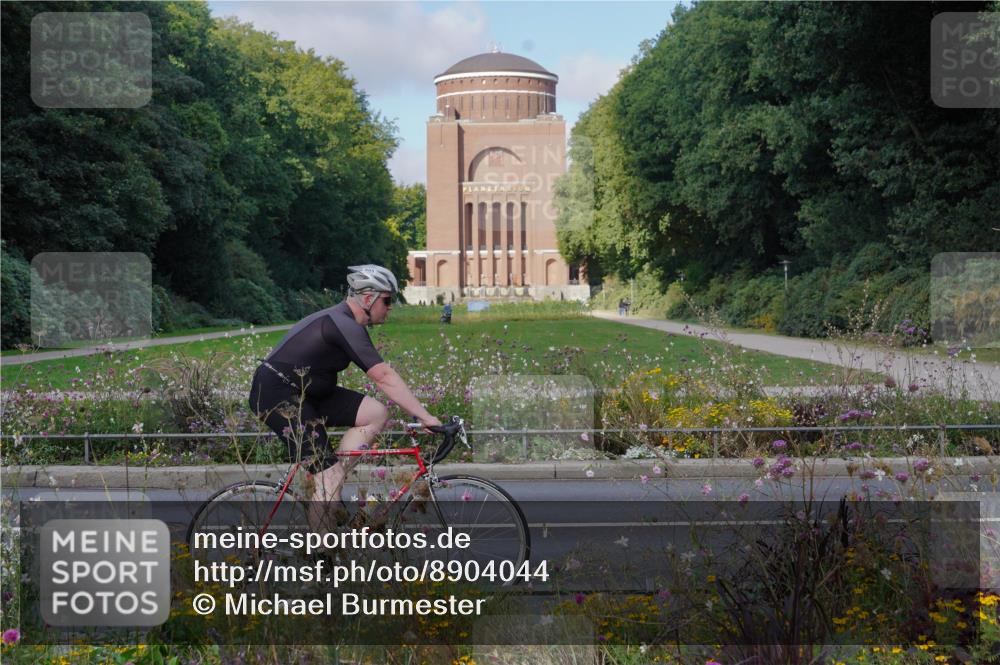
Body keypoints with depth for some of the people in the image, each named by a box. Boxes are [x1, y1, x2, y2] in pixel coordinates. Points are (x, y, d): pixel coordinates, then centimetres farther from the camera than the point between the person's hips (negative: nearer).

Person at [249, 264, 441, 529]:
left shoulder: (345, 322, 11)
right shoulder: (344, 325, -20)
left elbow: (381, 376, 14)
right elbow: (384, 377, -25)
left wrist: (418, 413, 10)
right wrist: (425, 417, -24)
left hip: (305, 393, 10)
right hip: (277, 395, -10)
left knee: (376, 413, -3)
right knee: (328, 477, -15)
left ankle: (329, 492, 1)